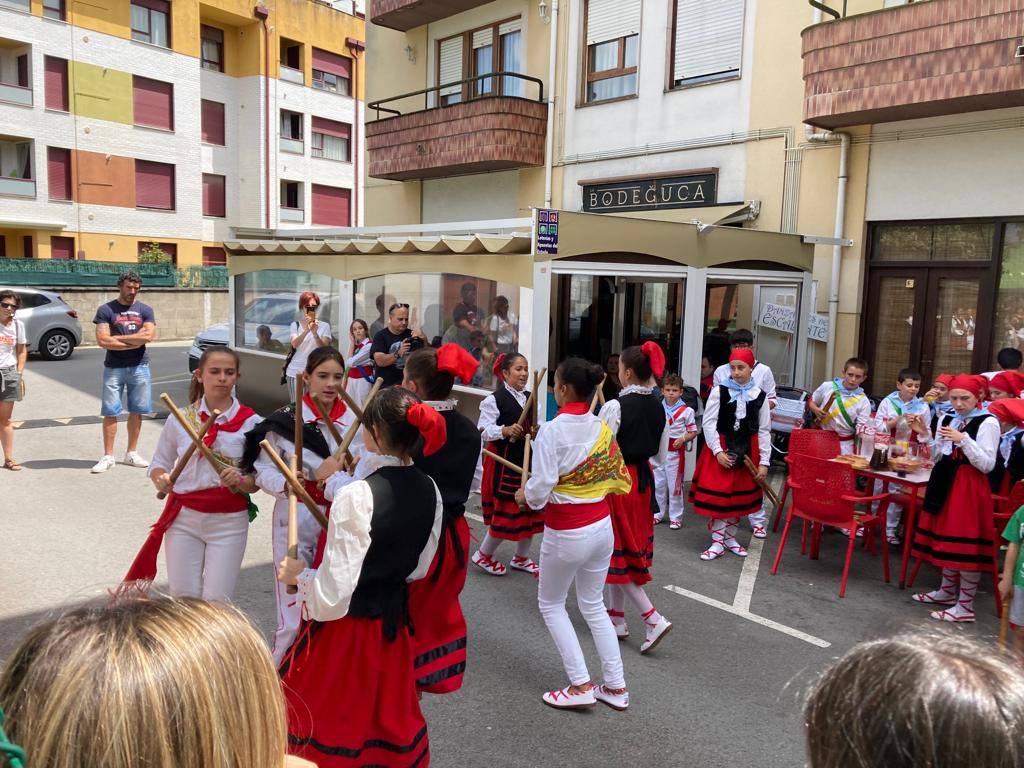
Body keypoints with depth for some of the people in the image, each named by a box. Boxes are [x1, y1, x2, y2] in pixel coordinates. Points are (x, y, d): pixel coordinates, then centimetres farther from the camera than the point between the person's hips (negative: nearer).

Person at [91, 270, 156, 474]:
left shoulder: (145, 310, 7)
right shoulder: (106, 310, 0)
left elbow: (149, 335, -9)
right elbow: (103, 341, -10)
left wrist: (117, 337, -9)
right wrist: (135, 341, -9)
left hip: (139, 367, 2)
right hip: (113, 368, -2)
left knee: (136, 411, 7)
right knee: (110, 412, -1)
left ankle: (132, 453, 18)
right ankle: (108, 456, 6)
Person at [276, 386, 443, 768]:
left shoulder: (356, 497, -26)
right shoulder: (430, 491, -6)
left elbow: (334, 592, -24)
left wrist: (299, 574, -6)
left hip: (347, 627, -6)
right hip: (395, 621, 6)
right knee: (388, 716, 24)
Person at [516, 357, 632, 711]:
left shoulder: (551, 430, -20)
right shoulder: (603, 428, -1)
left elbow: (540, 488, -23)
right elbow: (618, 479, 6)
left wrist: (524, 495, -1)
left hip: (566, 533, -6)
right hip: (602, 525, 6)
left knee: (551, 604, 16)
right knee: (594, 605, 21)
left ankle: (580, 685, 15)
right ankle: (616, 686, 26)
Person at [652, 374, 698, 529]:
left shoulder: (686, 411, -5)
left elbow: (693, 432, -1)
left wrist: (683, 438, -18)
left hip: (676, 451, -4)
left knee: (675, 485, 2)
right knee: (658, 484, 11)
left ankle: (675, 517, 13)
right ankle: (658, 513, 25)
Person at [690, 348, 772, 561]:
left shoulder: (760, 396, -2)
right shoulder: (720, 391, -8)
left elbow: (764, 430, 0)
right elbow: (709, 423, -7)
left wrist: (764, 461, -3)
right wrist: (718, 451, -14)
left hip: (747, 450, 2)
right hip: (720, 448, -2)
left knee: (740, 494, 12)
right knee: (717, 494, -2)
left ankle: (730, 538, 28)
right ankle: (717, 542, 8)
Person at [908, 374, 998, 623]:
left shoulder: (988, 423, -10)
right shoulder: (946, 419, 9)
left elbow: (987, 465, -16)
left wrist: (963, 439, -23)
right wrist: (925, 434, 2)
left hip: (970, 488, -7)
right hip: (945, 484, 7)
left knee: (966, 545, -5)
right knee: (947, 539, 16)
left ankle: (965, 606, 4)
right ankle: (947, 591, 32)